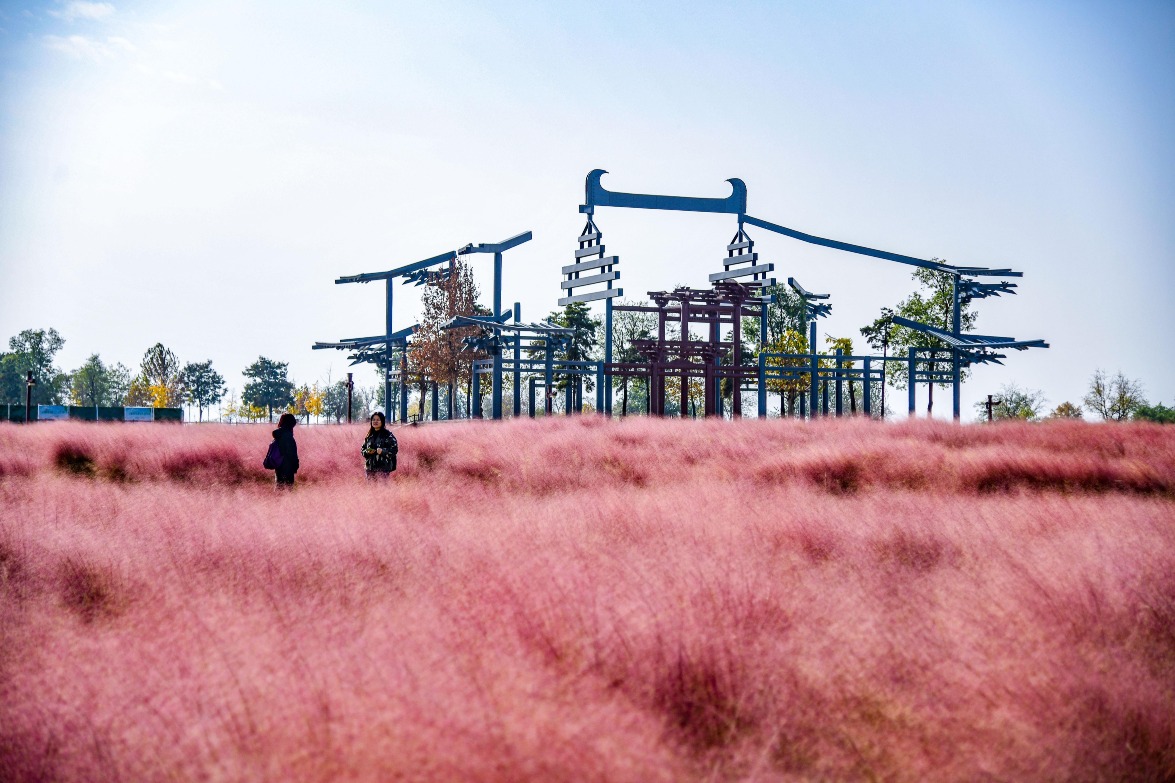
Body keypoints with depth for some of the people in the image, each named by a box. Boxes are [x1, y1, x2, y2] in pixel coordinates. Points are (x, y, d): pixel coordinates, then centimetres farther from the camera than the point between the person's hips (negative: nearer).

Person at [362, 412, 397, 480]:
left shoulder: (388, 435, -3)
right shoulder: (370, 435, 15)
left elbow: (394, 448, -9)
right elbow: (363, 449, 20)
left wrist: (383, 451, -23)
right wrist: (367, 452, -3)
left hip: (383, 468, -6)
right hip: (370, 467, 6)